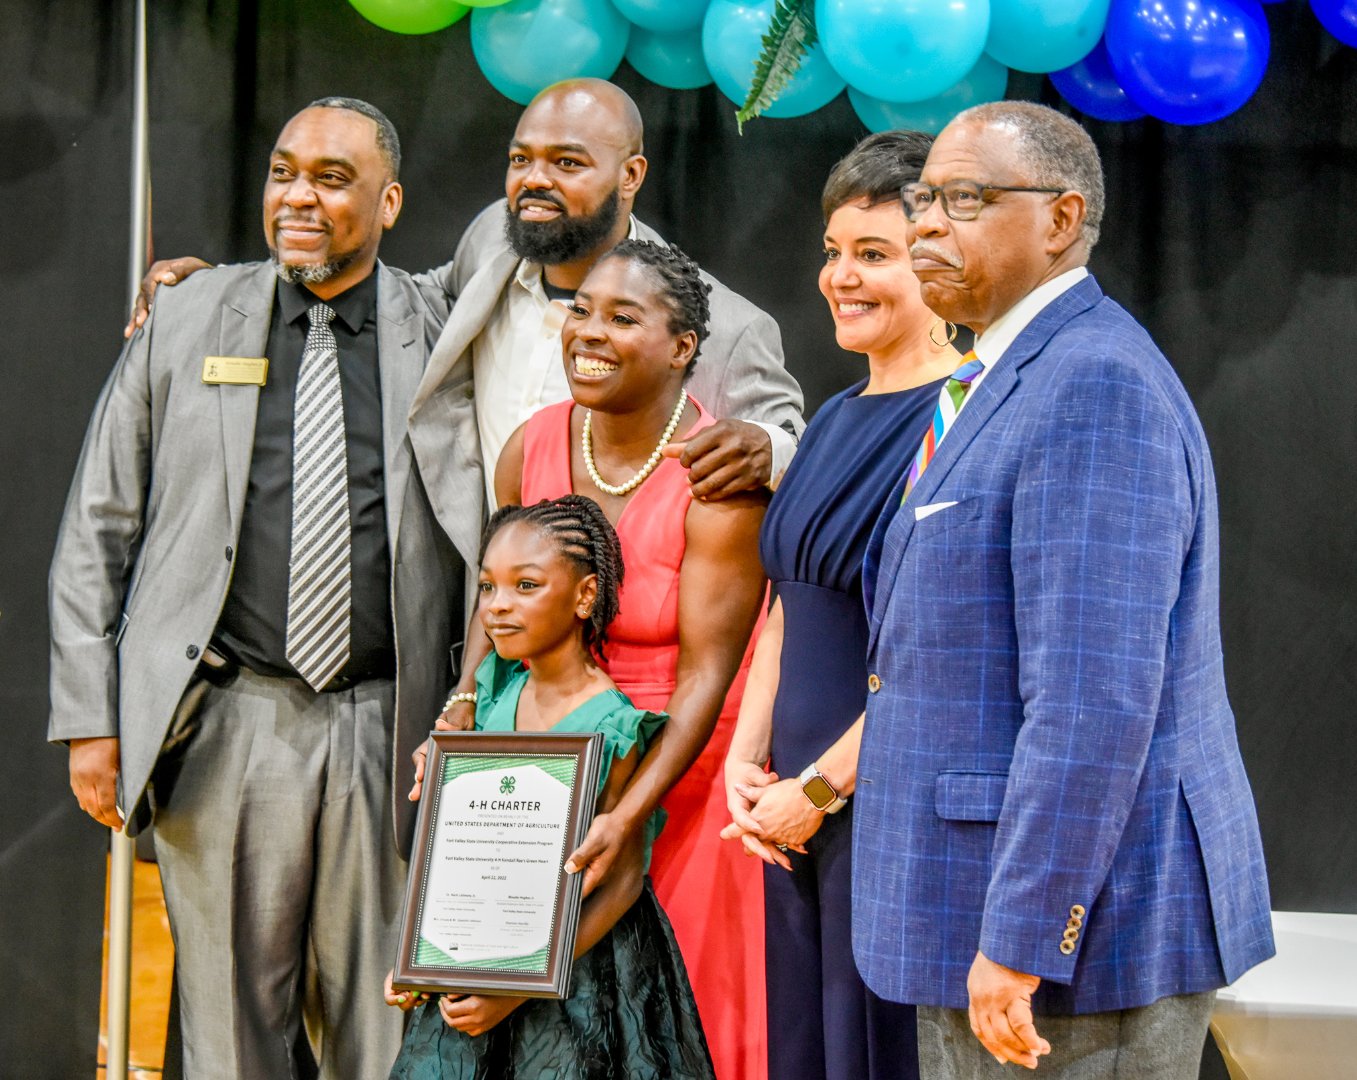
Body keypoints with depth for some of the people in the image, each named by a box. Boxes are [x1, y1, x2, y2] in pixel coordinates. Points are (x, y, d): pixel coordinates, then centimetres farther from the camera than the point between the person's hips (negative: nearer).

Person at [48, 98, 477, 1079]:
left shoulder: (442, 343, 7)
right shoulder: (186, 324, 9)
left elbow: (487, 548, 10)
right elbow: (99, 530, 10)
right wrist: (90, 720, 4)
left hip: (385, 734, 0)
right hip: (225, 729, 0)